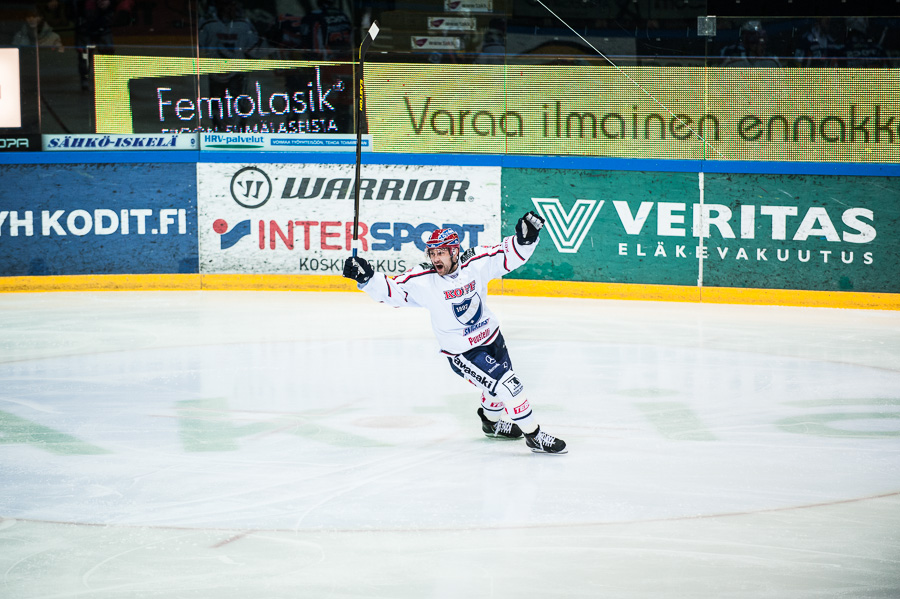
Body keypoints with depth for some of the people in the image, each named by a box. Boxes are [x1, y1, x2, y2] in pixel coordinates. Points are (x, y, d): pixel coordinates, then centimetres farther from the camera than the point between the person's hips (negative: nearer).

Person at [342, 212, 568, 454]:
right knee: (507, 385, -14)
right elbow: (391, 290, -21)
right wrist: (366, 277, -36)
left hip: (491, 336, 5)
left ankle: (491, 422, 55)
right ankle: (534, 436, -1)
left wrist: (525, 238, -29)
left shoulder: (476, 262, -15)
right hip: (462, 352, -5)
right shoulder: (422, 280, -21)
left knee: (499, 384, 26)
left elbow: (509, 255, -10)